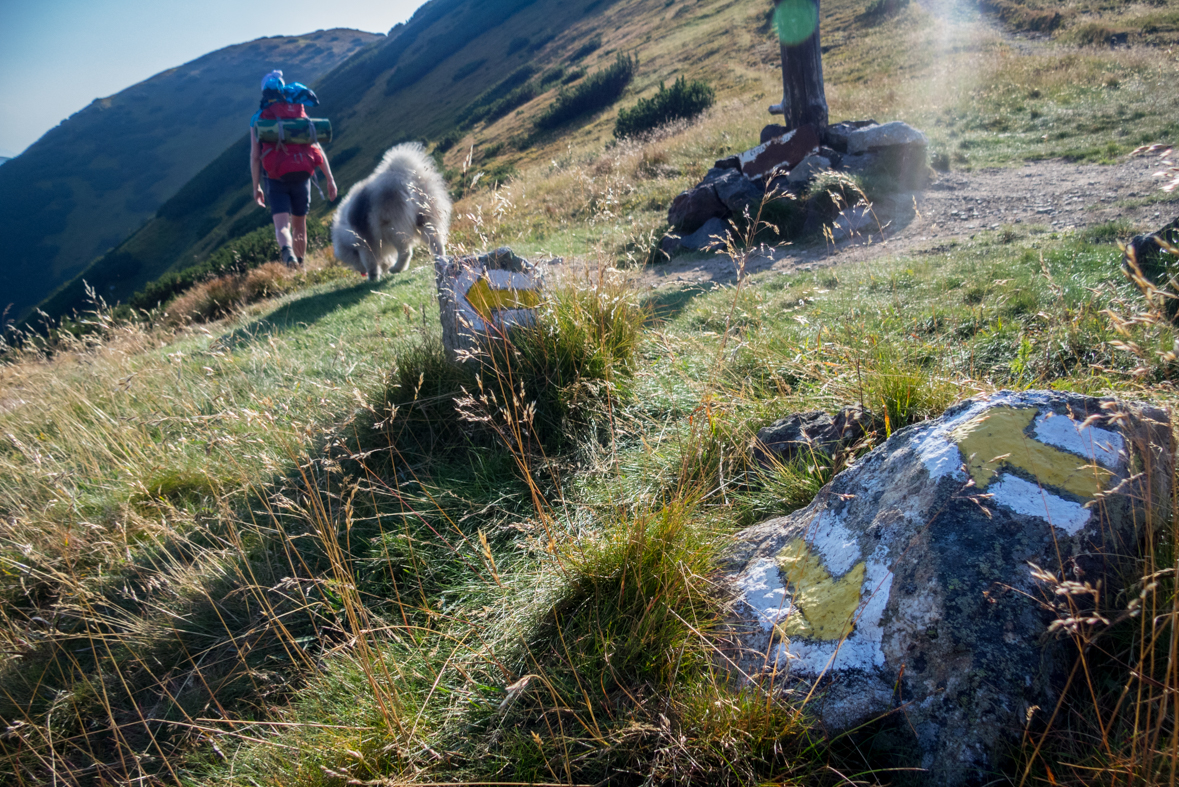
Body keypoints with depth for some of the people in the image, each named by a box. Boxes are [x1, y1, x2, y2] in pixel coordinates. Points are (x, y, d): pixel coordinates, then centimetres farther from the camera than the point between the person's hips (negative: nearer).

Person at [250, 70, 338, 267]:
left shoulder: (259, 119, 5)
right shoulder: (301, 114, 10)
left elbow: (254, 155, 0)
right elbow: (317, 149, 4)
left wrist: (256, 187, 5)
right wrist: (330, 180, 3)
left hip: (276, 179, -2)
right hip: (302, 177, 2)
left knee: (282, 225, -10)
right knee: (299, 224, 17)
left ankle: (287, 252, -40)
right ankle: (300, 264, 27)